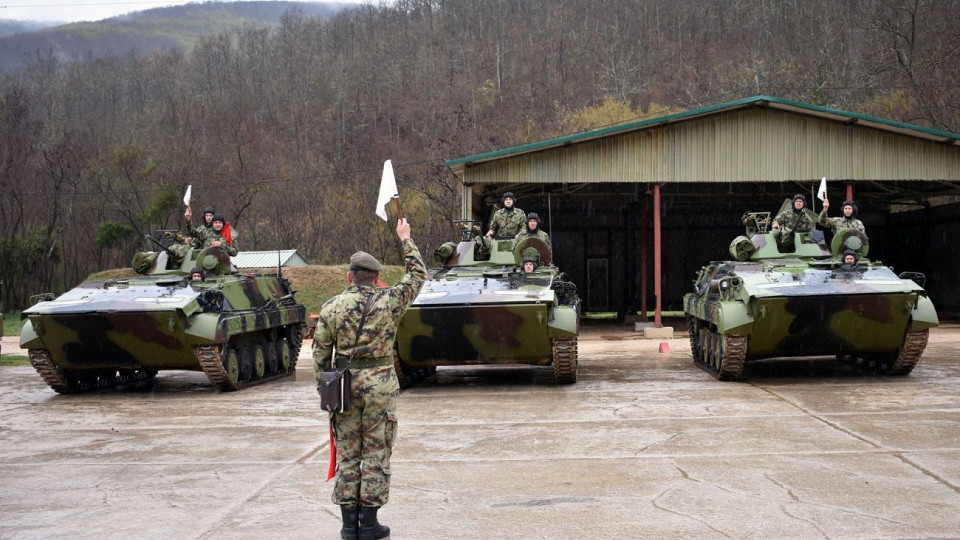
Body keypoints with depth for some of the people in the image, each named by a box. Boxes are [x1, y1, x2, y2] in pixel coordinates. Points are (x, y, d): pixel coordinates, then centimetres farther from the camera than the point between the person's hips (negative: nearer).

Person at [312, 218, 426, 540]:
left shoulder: (332, 306, -1)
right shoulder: (389, 301, -5)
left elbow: (320, 351, 0)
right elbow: (418, 275, 10)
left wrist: (323, 389, 10)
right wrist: (406, 241, 21)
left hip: (343, 384, 2)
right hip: (380, 384, -2)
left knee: (347, 454, 10)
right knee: (376, 454, 5)